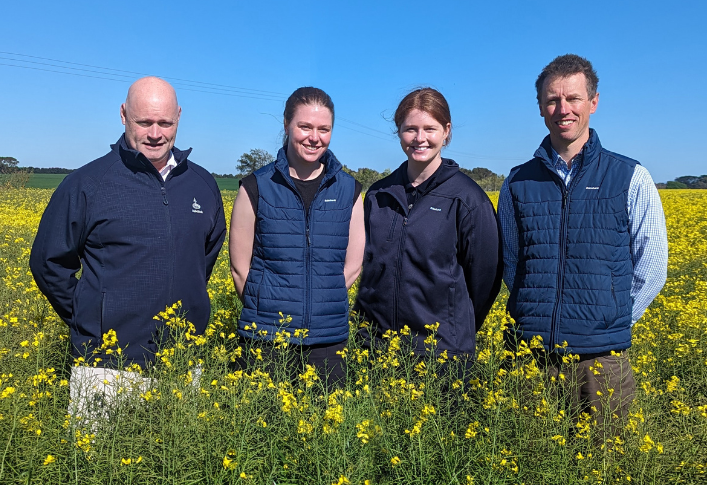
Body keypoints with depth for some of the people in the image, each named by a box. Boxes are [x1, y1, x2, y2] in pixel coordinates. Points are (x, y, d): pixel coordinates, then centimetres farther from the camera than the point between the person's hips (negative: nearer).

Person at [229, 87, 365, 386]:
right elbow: (239, 267, 1)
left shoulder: (349, 190, 4)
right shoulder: (256, 188, -2)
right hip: (265, 338, -1)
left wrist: (322, 305, 0)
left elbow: (352, 266, 5)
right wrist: (265, 311, -1)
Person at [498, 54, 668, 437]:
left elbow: (652, 265, 5)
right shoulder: (518, 183, 6)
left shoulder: (631, 179, 1)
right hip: (530, 355, 2)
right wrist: (536, 319, 6)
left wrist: (614, 320, 4)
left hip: (600, 358, -1)